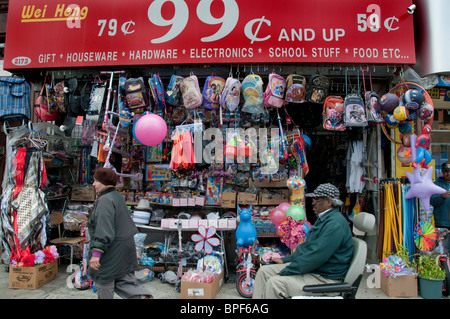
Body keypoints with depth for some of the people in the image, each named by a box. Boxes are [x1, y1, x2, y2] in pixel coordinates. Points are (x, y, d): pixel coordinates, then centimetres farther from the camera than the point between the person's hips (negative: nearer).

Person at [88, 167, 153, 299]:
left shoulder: (105, 200, -19)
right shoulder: (117, 196, 11)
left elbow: (103, 229, -27)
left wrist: (96, 252, -27)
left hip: (112, 250, -9)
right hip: (126, 245, 9)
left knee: (103, 280, 9)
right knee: (123, 279, 14)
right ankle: (143, 296, 3)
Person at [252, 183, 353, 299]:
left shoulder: (335, 224, -22)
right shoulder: (323, 218, 13)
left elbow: (316, 256, -27)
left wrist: (284, 272, -21)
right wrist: (285, 260, 13)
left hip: (324, 278, -10)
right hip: (310, 267, 10)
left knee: (275, 282, -25)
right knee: (264, 270, 3)